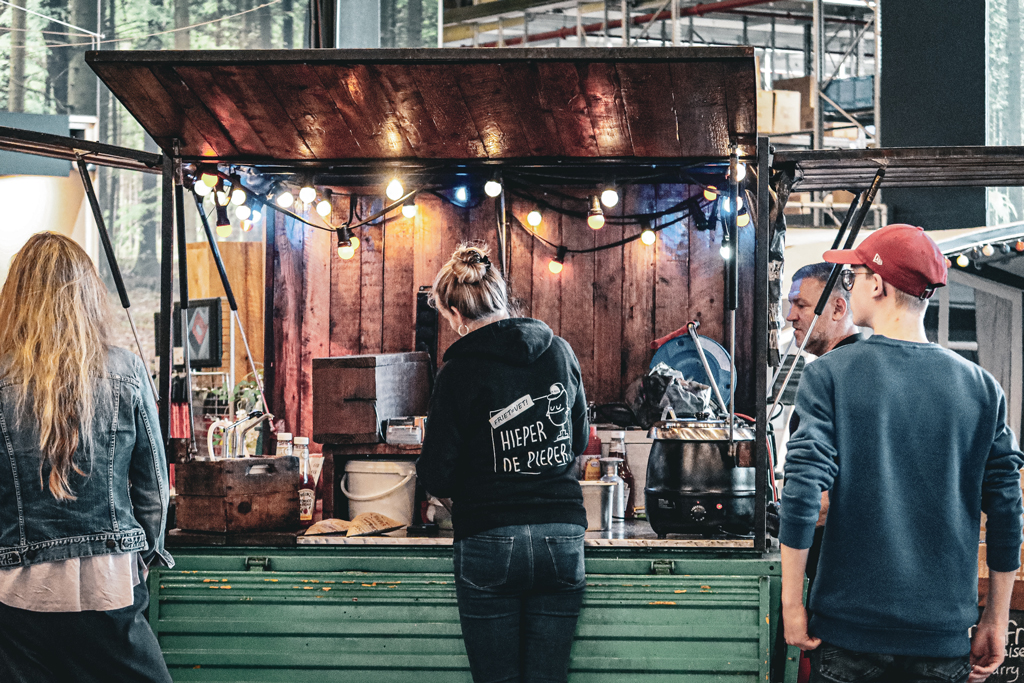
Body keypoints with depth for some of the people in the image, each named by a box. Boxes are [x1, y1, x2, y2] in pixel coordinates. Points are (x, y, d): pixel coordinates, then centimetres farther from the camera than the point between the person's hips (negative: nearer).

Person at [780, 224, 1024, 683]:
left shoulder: (830, 376, -7)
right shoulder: (980, 387, 1)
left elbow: (801, 494, -13)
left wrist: (791, 603, -5)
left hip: (848, 628, -2)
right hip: (945, 635, 2)